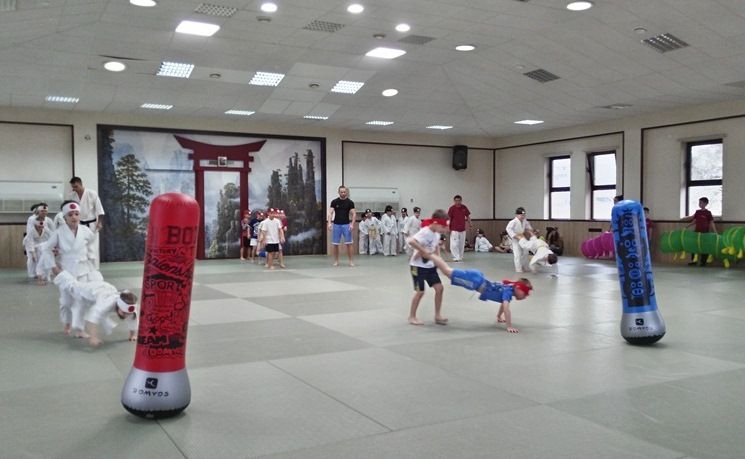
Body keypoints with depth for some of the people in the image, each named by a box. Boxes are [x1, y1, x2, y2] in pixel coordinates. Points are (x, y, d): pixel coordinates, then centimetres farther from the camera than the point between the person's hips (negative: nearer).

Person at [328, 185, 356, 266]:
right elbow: (330, 213, -1)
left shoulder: (350, 202, 1)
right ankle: (336, 261, 14)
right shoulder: (334, 202, 3)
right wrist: (329, 223, -14)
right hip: (336, 224, 1)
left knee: (349, 243, -6)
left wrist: (352, 224, -13)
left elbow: (354, 214, -1)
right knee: (335, 244, 2)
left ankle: (351, 261, 0)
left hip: (346, 224, -1)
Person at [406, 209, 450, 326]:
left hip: (430, 265, 8)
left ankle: (437, 316, 12)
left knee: (439, 288, 2)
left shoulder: (437, 233, 0)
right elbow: (410, 241, -42)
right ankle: (412, 317, 16)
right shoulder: (425, 232, -26)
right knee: (420, 291, -2)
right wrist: (424, 251, -35)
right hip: (418, 265, -8)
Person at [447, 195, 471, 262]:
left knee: (461, 244, 12)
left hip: (462, 229, 4)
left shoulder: (464, 208, 1)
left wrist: (469, 224, 5)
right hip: (454, 230, -4)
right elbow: (448, 218, -7)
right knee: (454, 244, -10)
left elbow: (468, 216, 13)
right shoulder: (452, 208, -9)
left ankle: (460, 257, 24)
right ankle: (456, 257, -3)